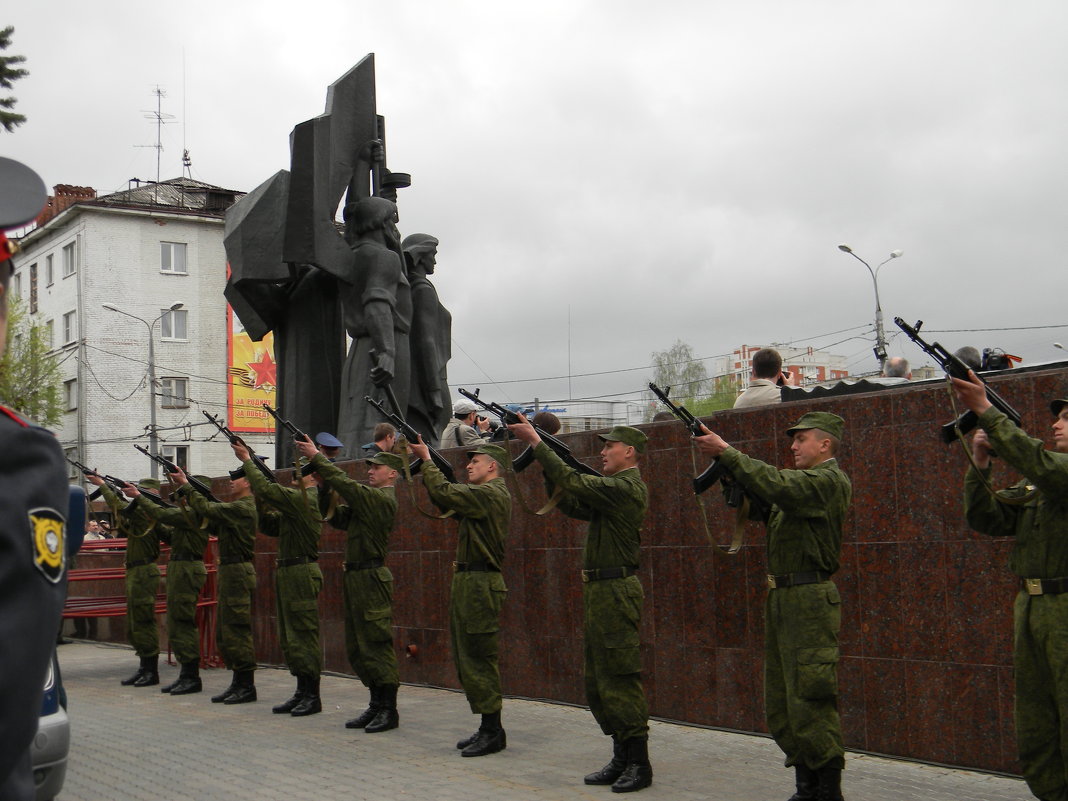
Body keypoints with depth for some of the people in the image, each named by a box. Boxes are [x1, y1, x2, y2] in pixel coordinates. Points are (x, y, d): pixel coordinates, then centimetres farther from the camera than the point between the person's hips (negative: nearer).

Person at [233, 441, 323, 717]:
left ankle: (313, 696, -1)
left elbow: (267, 489, -23)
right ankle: (302, 692, 19)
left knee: (303, 635, -6)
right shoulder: (295, 500, 18)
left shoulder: (307, 499, -13)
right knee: (289, 637, 13)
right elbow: (269, 524, 17)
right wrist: (259, 498, 5)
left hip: (302, 573, -10)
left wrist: (247, 461, -12)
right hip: (286, 573, 10)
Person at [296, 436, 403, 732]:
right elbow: (338, 518, 14)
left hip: (372, 579, -10)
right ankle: (377, 705, 21)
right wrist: (324, 488, 2)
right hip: (355, 577, 10)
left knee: (377, 645, -6)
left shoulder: (383, 499, -13)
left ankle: (389, 710, 1)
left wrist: (316, 457, -15)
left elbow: (347, 484, -21)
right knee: (357, 649, 13)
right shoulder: (369, 499, 17)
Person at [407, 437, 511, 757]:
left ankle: (493, 732, -2)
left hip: (480, 585, -11)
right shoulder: (485, 495, 19)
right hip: (467, 582, 11)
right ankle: (488, 728, 18)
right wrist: (427, 464, 12)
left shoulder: (491, 494, -14)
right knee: (467, 658, 13)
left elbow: (443, 492, -19)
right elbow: (447, 500, 19)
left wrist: (426, 459, -5)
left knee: (479, 659, -7)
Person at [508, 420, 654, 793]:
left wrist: (536, 442, -16)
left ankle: (639, 763, -1)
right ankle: (621, 759, 19)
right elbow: (572, 505, 17)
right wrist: (547, 468, 7)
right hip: (597, 591, 11)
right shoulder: (611, 488, 18)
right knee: (597, 681, 13)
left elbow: (574, 482, -21)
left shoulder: (627, 487, -14)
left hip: (616, 592, -11)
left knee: (619, 679, -7)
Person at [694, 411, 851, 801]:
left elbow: (776, 486, -25)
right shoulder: (803, 481, 21)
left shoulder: (830, 480, -10)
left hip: (809, 601, -10)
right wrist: (727, 465, 0)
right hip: (781, 599, 10)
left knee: (809, 700, -8)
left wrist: (726, 452, -20)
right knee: (781, 706, 13)